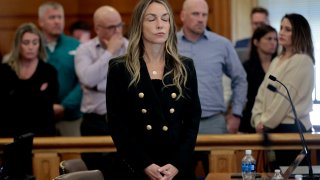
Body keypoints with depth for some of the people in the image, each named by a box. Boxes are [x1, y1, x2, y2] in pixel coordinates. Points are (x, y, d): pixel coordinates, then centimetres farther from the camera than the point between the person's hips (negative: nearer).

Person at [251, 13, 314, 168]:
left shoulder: (302, 61, -10)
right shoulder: (277, 61, 16)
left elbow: (286, 97, -15)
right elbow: (263, 92, 11)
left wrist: (266, 123, -11)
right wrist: (258, 120, -2)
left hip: (292, 127, -8)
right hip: (275, 127, 8)